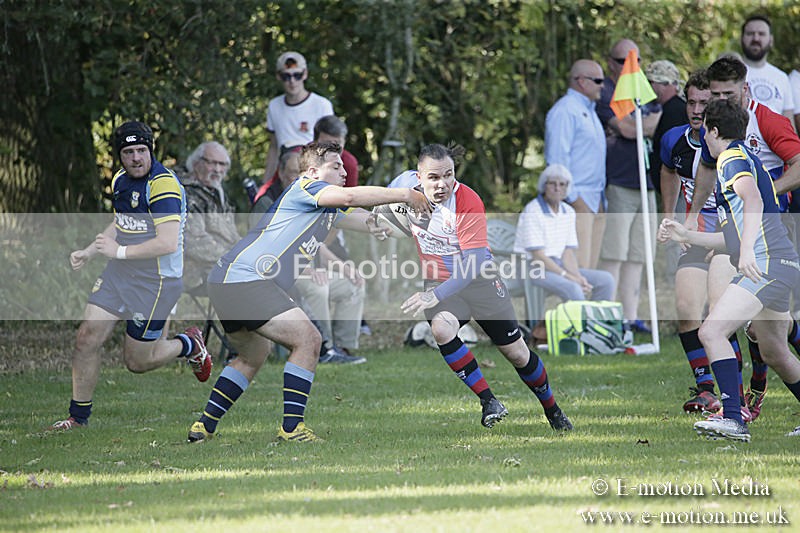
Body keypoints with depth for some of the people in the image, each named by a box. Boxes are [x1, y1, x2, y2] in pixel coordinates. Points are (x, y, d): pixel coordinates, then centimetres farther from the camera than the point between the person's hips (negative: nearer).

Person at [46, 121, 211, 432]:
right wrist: (88, 253, 16)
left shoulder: (163, 185, -20)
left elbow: (168, 243, -28)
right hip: (118, 276, 7)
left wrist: (120, 251, -23)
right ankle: (79, 416, 8)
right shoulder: (121, 180, 7)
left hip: (155, 282, -7)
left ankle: (190, 345, 32)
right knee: (87, 338, -5)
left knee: (137, 362, 3)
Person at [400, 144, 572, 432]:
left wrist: (435, 295, -43)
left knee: (516, 352, 4)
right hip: (438, 280, 2)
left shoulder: (468, 202, -26)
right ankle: (487, 400, -21)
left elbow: (474, 263, -33)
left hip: (479, 280, -2)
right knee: (441, 328, -31)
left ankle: (552, 410, 29)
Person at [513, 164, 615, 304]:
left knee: (606, 280, -8)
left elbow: (568, 254, 9)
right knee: (572, 288, -33)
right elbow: (538, 256, -17)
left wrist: (577, 276, -12)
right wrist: (569, 277, -22)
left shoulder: (568, 212, 10)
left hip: (557, 266, 8)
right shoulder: (532, 212, -13)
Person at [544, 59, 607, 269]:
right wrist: (572, 197, -19)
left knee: (590, 266, 7)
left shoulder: (589, 110, 22)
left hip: (596, 201, 10)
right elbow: (557, 157, -16)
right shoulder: (565, 110, -9)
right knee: (578, 266, -15)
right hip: (578, 200, -10)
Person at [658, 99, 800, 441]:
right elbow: (734, 239, 31)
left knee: (712, 331, -19)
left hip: (768, 264, -11)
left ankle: (733, 419, -27)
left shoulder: (732, 158, -4)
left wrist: (748, 250, -37)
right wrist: (686, 236, 30)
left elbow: (754, 200, -25)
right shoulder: (748, 160, 27)